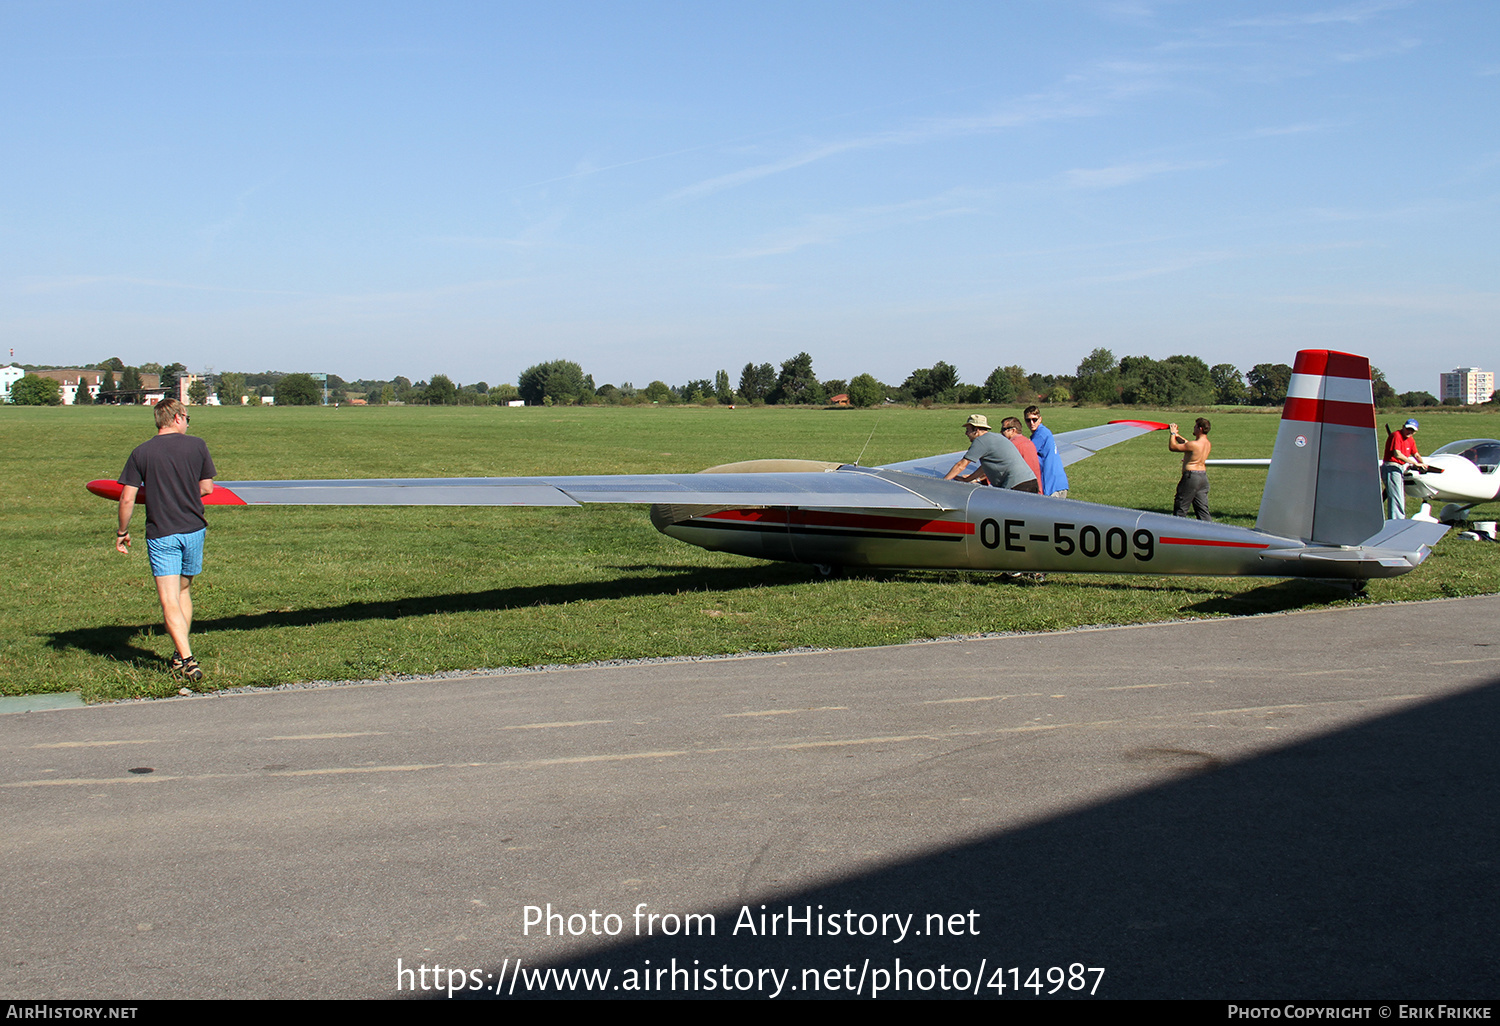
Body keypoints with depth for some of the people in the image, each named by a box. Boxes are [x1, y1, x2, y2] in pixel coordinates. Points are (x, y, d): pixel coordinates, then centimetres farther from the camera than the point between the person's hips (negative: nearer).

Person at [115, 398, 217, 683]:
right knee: (184, 592, 19)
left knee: (169, 600, -4)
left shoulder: (141, 453, -3)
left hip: (161, 535, -2)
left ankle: (187, 660, -16)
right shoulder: (196, 446, -1)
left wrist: (122, 532, 9)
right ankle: (181, 655, 23)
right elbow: (207, 488, 5)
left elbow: (127, 499, -4)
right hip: (194, 529, 2)